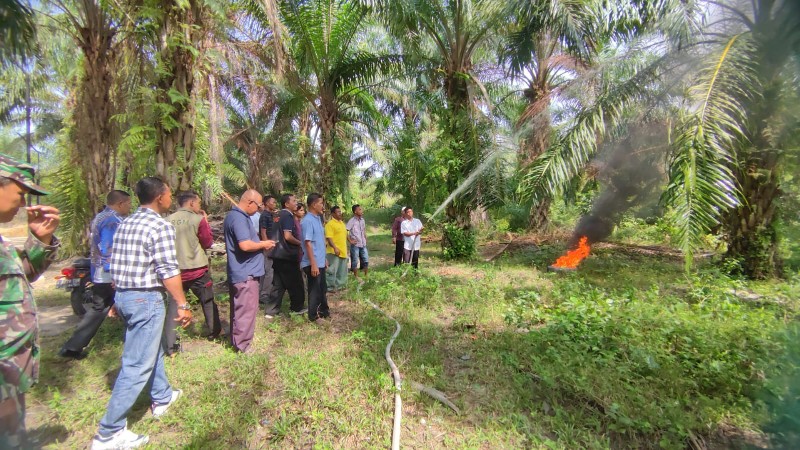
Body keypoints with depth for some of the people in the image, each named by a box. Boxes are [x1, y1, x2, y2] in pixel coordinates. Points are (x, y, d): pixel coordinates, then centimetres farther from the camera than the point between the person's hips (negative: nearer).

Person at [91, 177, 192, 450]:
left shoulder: (126, 223, 10)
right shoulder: (161, 226, -16)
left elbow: (116, 264, 14)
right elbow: (168, 271, -20)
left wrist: (119, 298, 23)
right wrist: (183, 305, -14)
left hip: (124, 296, 10)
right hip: (146, 299, -10)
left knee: (154, 349, 24)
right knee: (137, 366, 1)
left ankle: (162, 398, 41)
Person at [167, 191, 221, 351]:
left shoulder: (168, 220, -1)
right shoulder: (198, 219, -13)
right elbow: (208, 243, -5)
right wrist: (206, 221, 0)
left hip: (176, 270, 3)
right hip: (197, 269, -3)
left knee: (174, 305, 9)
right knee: (208, 302, 15)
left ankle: (170, 345, 9)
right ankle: (214, 332, 31)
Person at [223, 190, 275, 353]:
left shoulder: (235, 216, 14)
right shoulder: (239, 218, -20)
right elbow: (245, 245, -29)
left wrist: (260, 244, 11)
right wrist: (263, 244, -13)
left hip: (240, 272, 11)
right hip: (246, 273, -11)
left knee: (239, 308, 19)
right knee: (247, 309, 0)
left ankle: (236, 341, 31)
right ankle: (242, 345, 10)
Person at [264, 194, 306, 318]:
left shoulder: (280, 215, 15)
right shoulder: (288, 216, -14)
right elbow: (288, 236, -24)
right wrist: (299, 243, -7)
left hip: (279, 254, 9)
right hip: (287, 255, -9)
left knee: (278, 284, 11)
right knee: (295, 283, 7)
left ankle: (271, 311, 13)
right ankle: (297, 307, 20)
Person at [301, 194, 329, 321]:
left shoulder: (317, 219, 10)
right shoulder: (308, 221, -18)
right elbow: (308, 243, -22)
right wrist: (313, 264, -23)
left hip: (320, 262, 9)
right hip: (313, 264, -9)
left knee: (322, 289, 20)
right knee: (315, 290, 5)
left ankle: (323, 311, 35)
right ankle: (314, 315, 20)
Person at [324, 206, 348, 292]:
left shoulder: (342, 223, 16)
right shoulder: (330, 224, -11)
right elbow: (329, 238, -19)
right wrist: (335, 248, -28)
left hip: (343, 251, 9)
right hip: (334, 251, -8)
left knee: (342, 270, 14)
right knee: (332, 270, -4)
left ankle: (339, 285, 26)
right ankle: (330, 287, 7)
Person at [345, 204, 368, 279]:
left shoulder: (362, 220, 8)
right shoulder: (352, 221, -12)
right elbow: (345, 231, -16)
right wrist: (350, 241, -13)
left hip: (363, 244, 6)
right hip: (355, 245, -6)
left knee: (366, 260, 11)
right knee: (355, 262, 5)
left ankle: (365, 275, 26)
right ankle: (356, 277, 17)